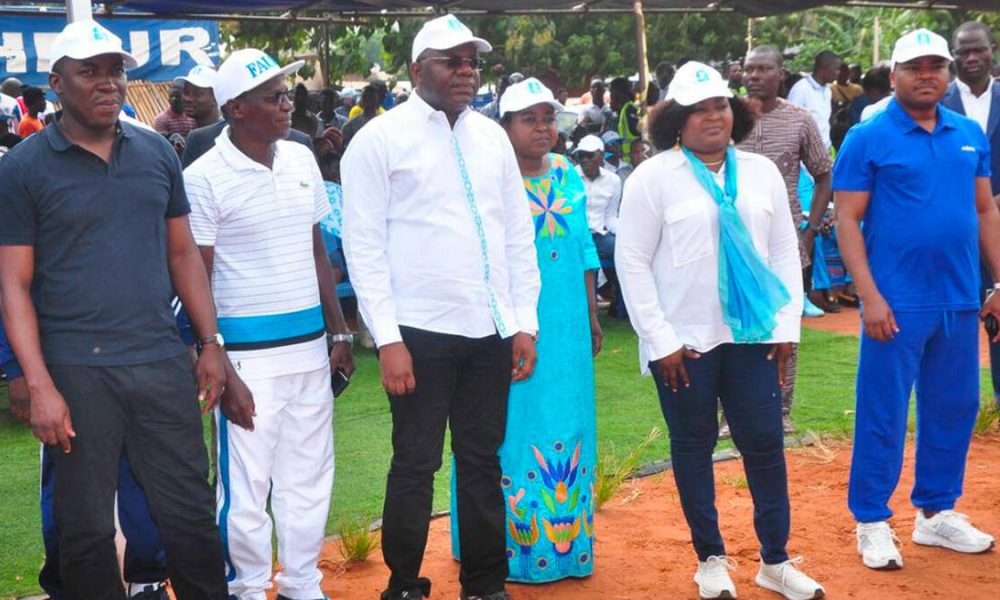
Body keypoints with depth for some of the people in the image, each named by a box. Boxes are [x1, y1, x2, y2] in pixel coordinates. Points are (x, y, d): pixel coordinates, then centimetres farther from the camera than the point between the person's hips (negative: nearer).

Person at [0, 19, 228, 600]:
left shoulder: (158, 152, 8)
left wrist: (212, 342, 7)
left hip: (164, 362, 3)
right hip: (77, 373, -3)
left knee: (192, 515, 8)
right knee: (87, 528, 7)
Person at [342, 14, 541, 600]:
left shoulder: (492, 136, 10)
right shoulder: (381, 139, -4)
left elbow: (520, 233, 13)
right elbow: (364, 246, -7)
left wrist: (525, 322, 7)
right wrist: (388, 339, -12)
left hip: (491, 331, 5)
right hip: (421, 332, -4)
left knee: (483, 461, 12)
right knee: (416, 464, 4)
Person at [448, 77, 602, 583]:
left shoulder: (570, 177, 7)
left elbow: (585, 250, 14)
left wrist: (592, 316, 14)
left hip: (567, 326, 5)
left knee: (568, 428, 11)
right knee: (513, 430, 3)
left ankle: (564, 538, 24)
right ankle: (512, 542, 13)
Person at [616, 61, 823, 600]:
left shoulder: (761, 172, 7)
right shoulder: (653, 177, -5)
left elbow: (785, 251, 11)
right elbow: (632, 262, -6)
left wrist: (786, 325, 4)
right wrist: (660, 339, -9)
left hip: (752, 334, 3)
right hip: (683, 341, -3)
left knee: (765, 443, 4)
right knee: (693, 445, 8)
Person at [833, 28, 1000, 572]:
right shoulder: (868, 139, -5)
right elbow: (847, 220, -8)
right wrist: (869, 296, -14)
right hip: (897, 302, -5)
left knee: (953, 408, 13)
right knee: (883, 413, 1)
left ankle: (936, 513, 28)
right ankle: (872, 522, 13)